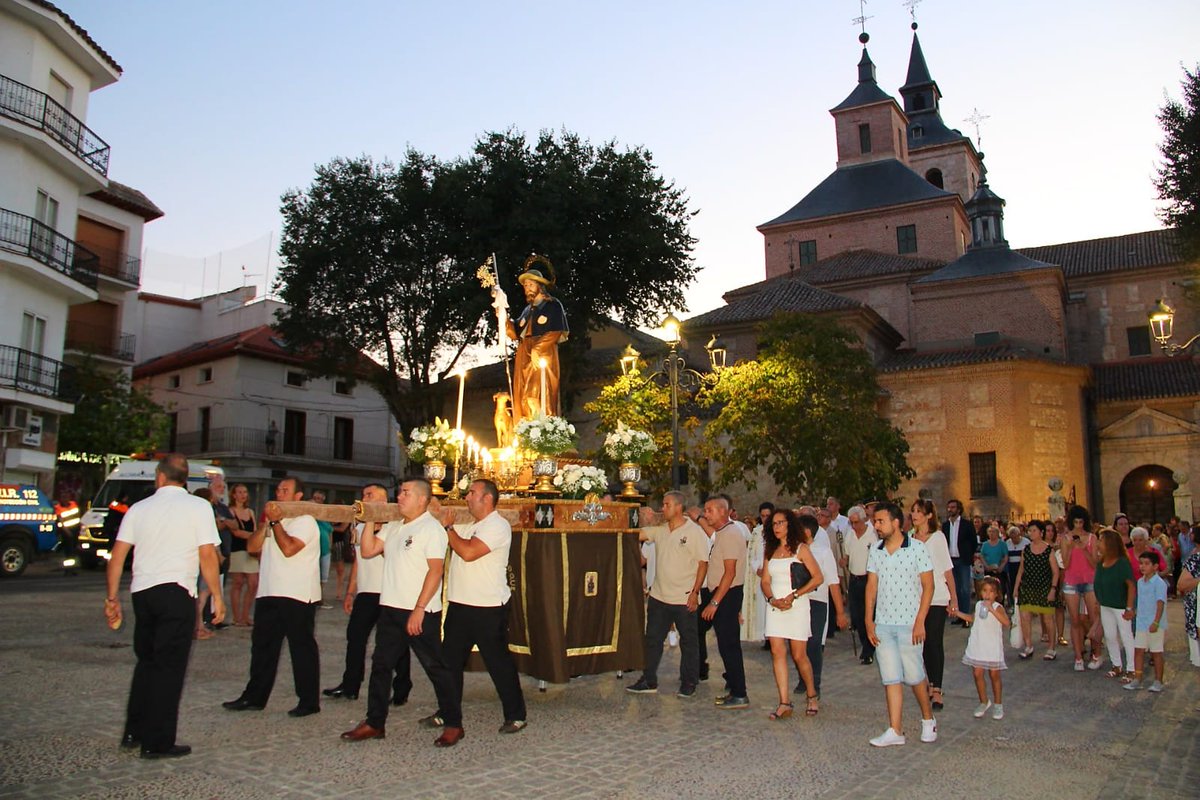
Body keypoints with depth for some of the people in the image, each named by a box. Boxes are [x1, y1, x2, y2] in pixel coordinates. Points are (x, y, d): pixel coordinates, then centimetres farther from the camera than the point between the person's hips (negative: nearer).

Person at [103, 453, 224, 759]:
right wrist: (217, 597, -2)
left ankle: (133, 732, 25)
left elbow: (117, 555, 7)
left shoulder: (139, 508, 9)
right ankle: (157, 743, 6)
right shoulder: (198, 507, -2)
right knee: (169, 667, 2)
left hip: (141, 591, 5)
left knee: (146, 661, 20)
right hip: (177, 592, -4)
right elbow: (208, 555, -8)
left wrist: (112, 598, 14)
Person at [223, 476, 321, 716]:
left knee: (302, 648, -1)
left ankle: (309, 701, 7)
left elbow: (289, 548, -23)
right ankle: (254, 697, 25)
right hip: (269, 593, 8)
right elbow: (252, 546, 7)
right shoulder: (276, 521, 18)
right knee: (262, 646, 14)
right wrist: (266, 522, -5)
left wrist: (275, 521, -14)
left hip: (297, 597, -8)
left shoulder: (305, 521, -8)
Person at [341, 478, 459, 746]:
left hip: (420, 613, -8)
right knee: (381, 666, 12)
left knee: (435, 667, 0)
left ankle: (453, 724, 11)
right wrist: (370, 520, 5)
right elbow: (367, 551, 11)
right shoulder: (393, 527, 14)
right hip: (391, 608, 8)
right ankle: (374, 723, 24)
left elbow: (435, 571, -18)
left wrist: (419, 609, -21)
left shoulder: (431, 528, -11)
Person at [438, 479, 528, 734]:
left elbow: (468, 552, -24)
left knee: (498, 662, 0)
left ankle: (515, 716, 12)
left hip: (487, 608, -9)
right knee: (450, 659, 13)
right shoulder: (471, 527, 18)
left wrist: (448, 527, -13)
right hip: (459, 605, 9)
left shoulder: (497, 526, -13)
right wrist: (445, 526, 10)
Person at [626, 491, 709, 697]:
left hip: (685, 599, -5)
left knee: (688, 642, 8)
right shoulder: (659, 529, 6)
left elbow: (703, 564, -10)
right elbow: (635, 535, 2)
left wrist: (695, 592, -15)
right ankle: (649, 681, 21)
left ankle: (689, 684, 20)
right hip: (659, 596, 5)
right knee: (652, 640, 10)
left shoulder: (695, 532, -9)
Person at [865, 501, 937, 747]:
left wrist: (920, 621, -12)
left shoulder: (917, 548, -7)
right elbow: (871, 586, 10)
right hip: (882, 625, 4)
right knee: (890, 678, 4)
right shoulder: (875, 551, 6)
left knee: (914, 676, 3)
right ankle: (895, 731, 10)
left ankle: (928, 719, 28)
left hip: (909, 624, -4)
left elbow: (928, 586, -6)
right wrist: (869, 621, 4)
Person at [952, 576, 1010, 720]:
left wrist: (991, 609, -34)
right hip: (977, 646, 5)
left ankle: (998, 704, 22)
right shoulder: (979, 605, 6)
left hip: (993, 647, -5)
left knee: (994, 675, 6)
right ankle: (983, 702, 22)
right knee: (977, 674, 5)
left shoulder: (997, 607, -11)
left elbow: (1007, 622, -29)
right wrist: (958, 613, 20)